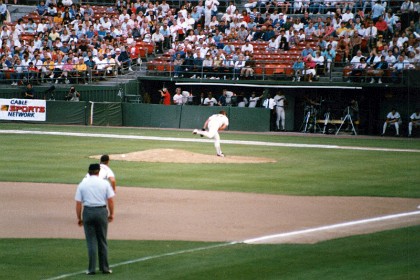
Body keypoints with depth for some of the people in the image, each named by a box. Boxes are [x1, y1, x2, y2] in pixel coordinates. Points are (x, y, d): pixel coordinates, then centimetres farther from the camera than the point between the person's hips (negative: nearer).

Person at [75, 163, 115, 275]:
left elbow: (78, 203, -1)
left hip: (88, 212, 0)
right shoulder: (104, 183, 1)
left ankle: (91, 269, 1)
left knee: (91, 241, 4)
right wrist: (111, 214, 9)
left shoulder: (82, 184, 2)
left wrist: (79, 218, 5)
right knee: (102, 241, 10)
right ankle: (104, 268, 11)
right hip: (102, 211, 0)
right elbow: (110, 200, -2)